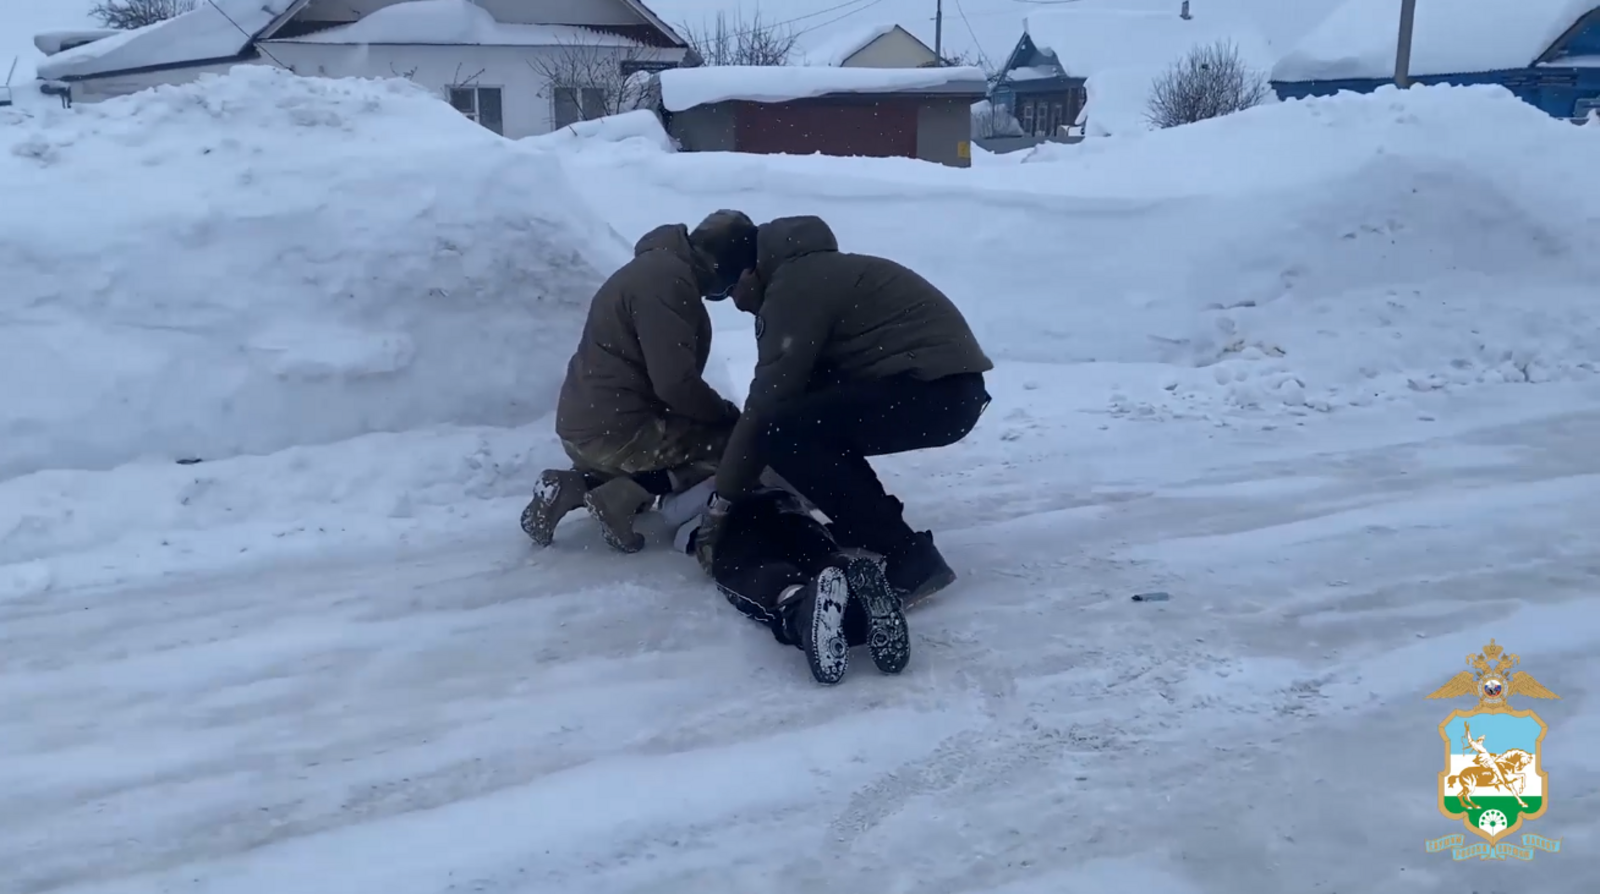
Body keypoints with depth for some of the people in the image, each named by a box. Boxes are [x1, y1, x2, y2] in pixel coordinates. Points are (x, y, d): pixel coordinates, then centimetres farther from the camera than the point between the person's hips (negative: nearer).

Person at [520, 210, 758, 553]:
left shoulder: (665, 267, 15)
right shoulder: (668, 280, -18)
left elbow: (667, 376, 21)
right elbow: (676, 383, -23)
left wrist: (718, 412, 14)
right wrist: (729, 416, -7)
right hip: (613, 430, -10)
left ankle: (577, 485, 12)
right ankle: (622, 494, -11)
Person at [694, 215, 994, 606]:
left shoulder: (793, 287, -10)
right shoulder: (808, 273, 21)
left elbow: (767, 402, -13)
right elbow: (788, 391, 24)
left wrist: (723, 500, -5)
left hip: (934, 387, -11)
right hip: (946, 387, 11)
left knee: (783, 434, -18)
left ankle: (908, 560, -15)